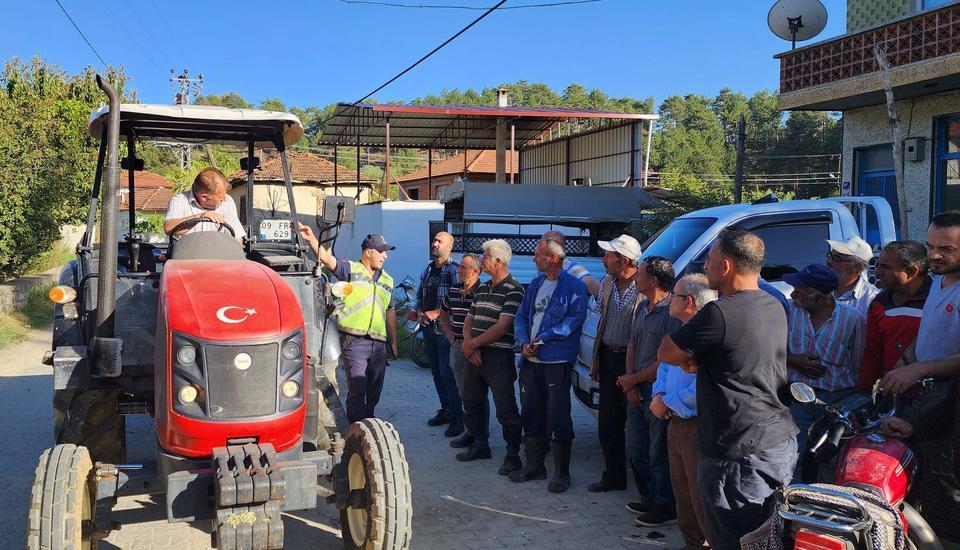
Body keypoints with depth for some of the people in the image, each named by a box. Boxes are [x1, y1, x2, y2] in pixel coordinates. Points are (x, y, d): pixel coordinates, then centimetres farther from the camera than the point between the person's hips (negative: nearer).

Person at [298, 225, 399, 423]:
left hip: (379, 343, 6)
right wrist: (312, 239, -31)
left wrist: (393, 342, 20)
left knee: (374, 392, 12)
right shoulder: (350, 270, 1)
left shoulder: (387, 280, 18)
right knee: (357, 391, -8)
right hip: (355, 341, -6)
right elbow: (327, 259, -15)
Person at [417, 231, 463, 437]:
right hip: (428, 327, 8)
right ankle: (445, 410, 23)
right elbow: (420, 295, 22)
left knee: (447, 373, -9)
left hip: (445, 327, -7)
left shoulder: (453, 270, -9)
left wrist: (437, 313, -17)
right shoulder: (428, 270, 14)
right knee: (436, 371, 13)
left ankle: (457, 417, -3)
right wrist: (420, 312, 4)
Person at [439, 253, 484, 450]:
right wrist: (449, 333, 15)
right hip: (456, 346, 7)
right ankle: (469, 431, 25)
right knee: (463, 393, 14)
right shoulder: (453, 291, 9)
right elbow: (443, 313, 27)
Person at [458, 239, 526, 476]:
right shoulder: (482, 288, 15)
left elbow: (502, 327, -17)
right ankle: (480, 445, 32)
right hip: (474, 355, 8)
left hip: (498, 357, -8)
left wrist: (473, 343, -11)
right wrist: (469, 345, -4)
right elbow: (469, 319, 14)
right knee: (472, 403, 17)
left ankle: (513, 455, 7)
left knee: (506, 410, -4)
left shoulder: (513, 290, -11)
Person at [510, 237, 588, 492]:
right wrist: (523, 342, -3)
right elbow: (521, 316, 15)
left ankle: (562, 473, 5)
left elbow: (575, 319, -15)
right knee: (531, 414, 12)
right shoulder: (536, 284, 16)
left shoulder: (574, 286, -6)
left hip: (557, 362, -7)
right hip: (531, 361, 7)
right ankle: (534, 465, 24)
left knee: (558, 417, -4)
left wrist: (542, 339, -15)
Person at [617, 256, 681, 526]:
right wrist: (629, 384, -1)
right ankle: (649, 498, 33)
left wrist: (633, 380, -9)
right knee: (635, 450, 17)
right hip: (636, 392, 9)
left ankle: (665, 507, 15)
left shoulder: (671, 313, -18)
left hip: (658, 393, -9)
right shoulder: (643, 307, 11)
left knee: (658, 454, 1)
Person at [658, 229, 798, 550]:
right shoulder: (775, 307, 6)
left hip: (740, 454, -9)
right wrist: (699, 360, -2)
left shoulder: (720, 313, -21)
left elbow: (665, 353, -10)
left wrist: (690, 358, 8)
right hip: (784, 442, 9)